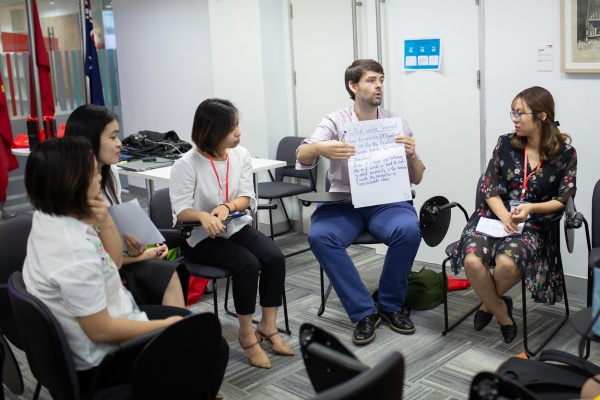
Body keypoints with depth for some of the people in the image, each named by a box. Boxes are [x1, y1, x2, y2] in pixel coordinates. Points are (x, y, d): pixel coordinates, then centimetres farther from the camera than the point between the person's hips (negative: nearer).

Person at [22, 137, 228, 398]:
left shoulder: (49, 219, -3)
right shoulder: (73, 250, -34)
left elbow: (113, 262, 7)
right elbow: (100, 330, -26)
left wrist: (104, 222, -12)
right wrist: (165, 326, -14)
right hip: (100, 359, -9)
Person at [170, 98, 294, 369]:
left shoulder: (241, 155, -1)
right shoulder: (187, 164, -15)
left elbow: (246, 198, -1)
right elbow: (181, 211, -17)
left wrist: (226, 207, -23)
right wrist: (204, 216, -39)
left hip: (235, 226, 5)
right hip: (199, 236, -5)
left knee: (275, 257, -20)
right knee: (248, 264, -28)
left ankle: (267, 327, -3)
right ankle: (247, 335, -9)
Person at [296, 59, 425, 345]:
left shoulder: (397, 123, 6)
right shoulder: (336, 121, 3)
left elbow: (416, 179, 7)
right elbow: (302, 158, -11)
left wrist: (411, 156, -15)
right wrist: (320, 148, -35)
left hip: (386, 202, 1)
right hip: (343, 202, 0)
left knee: (409, 231, -31)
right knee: (319, 236, -30)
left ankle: (391, 305, -6)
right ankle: (364, 312, -17)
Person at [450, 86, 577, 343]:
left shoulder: (565, 153, -1)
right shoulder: (505, 144, 3)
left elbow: (564, 199, 1)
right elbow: (489, 188, 2)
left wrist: (530, 208, -17)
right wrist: (505, 217, -16)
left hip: (533, 223, -2)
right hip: (495, 215, 2)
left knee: (507, 263, -34)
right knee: (472, 261, -28)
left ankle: (488, 303, 2)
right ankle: (501, 312, 0)